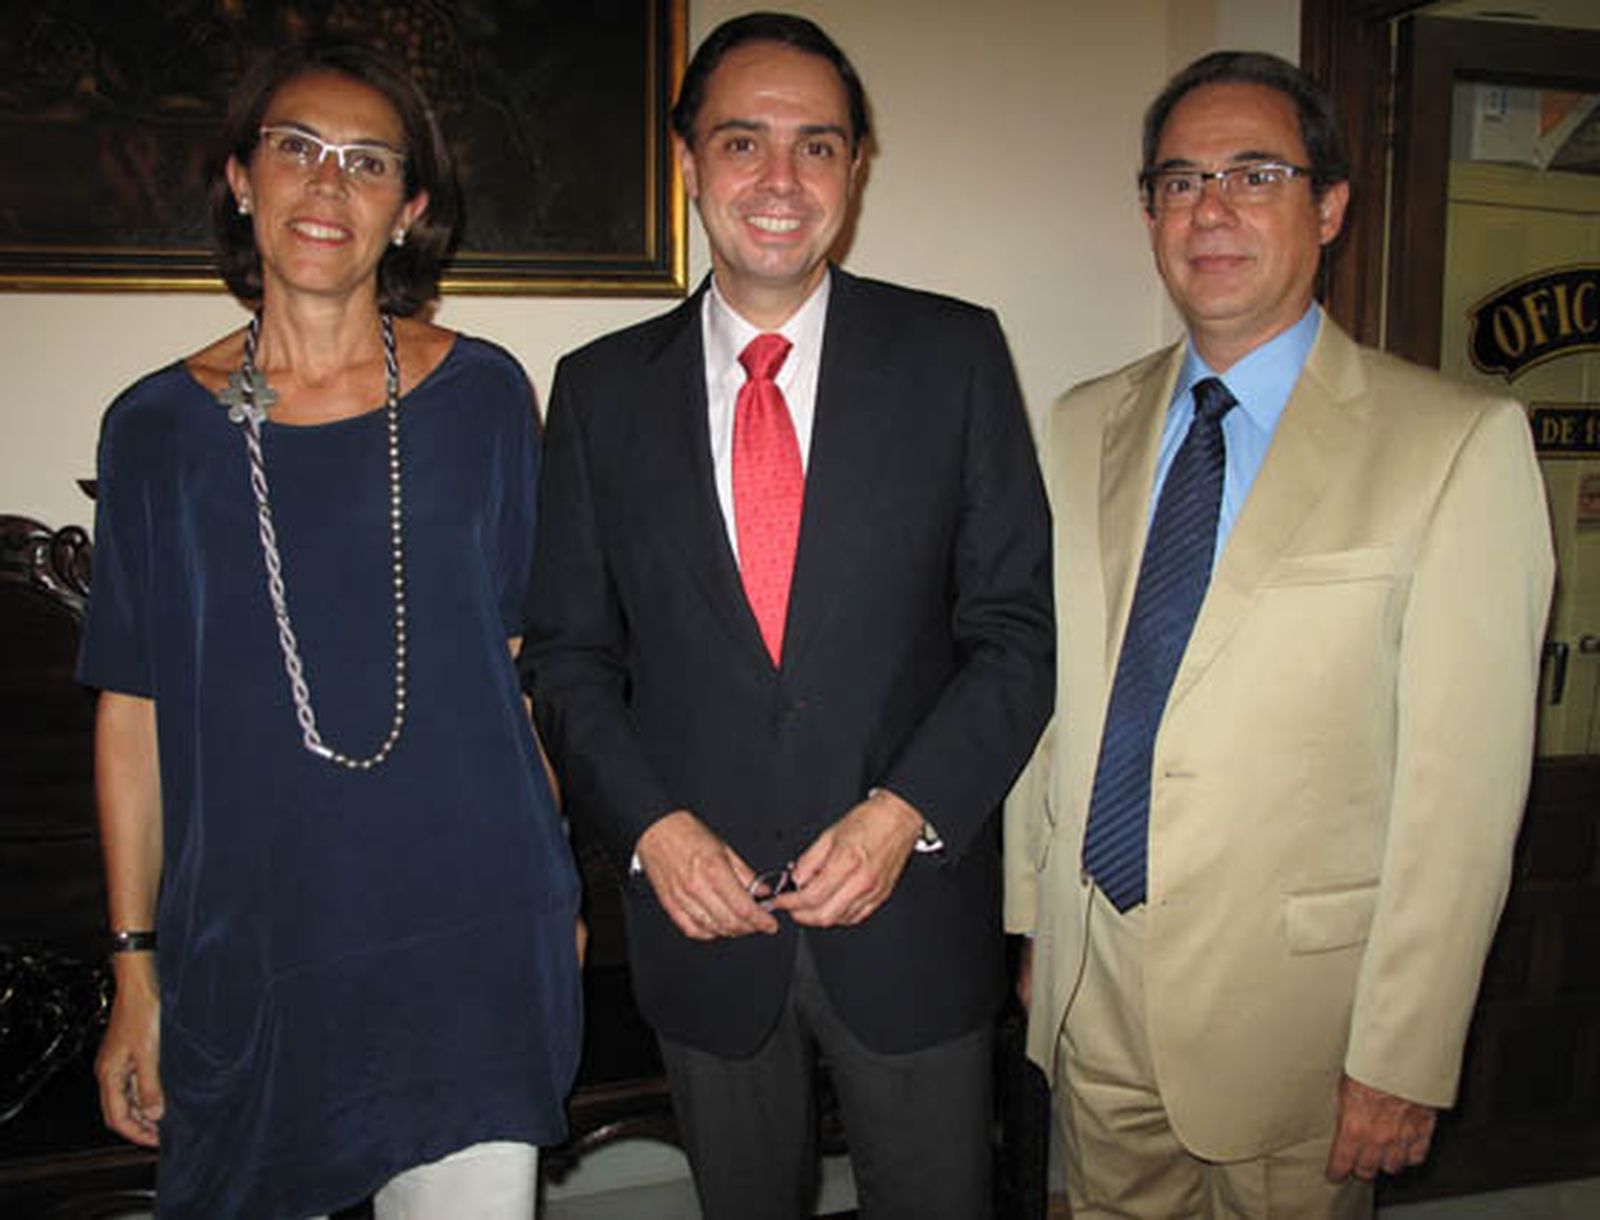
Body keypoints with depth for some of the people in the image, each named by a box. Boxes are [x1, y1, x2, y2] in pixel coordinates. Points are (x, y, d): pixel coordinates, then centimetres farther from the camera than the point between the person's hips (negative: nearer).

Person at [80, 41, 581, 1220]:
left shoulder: (481, 395, 0)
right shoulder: (158, 427, 1)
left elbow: (529, 656, 5)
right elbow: (133, 711, 4)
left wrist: (559, 892, 5)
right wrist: (135, 967, 4)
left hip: (470, 936, -1)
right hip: (244, 952, 1)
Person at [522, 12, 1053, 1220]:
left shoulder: (955, 355, -3)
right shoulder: (601, 388, 1)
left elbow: (1015, 626, -4)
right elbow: (569, 653, 3)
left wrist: (904, 813, -16)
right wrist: (651, 825, -12)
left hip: (911, 903, -1)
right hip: (697, 912, 2)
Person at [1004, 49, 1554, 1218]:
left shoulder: (1459, 441, -12)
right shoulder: (1086, 426, 5)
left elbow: (1463, 783, -13)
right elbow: (1041, 684, 7)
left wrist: (1404, 1058, -13)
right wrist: (1025, 913, 7)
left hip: (1293, 995, -4)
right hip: (1090, 980, 4)